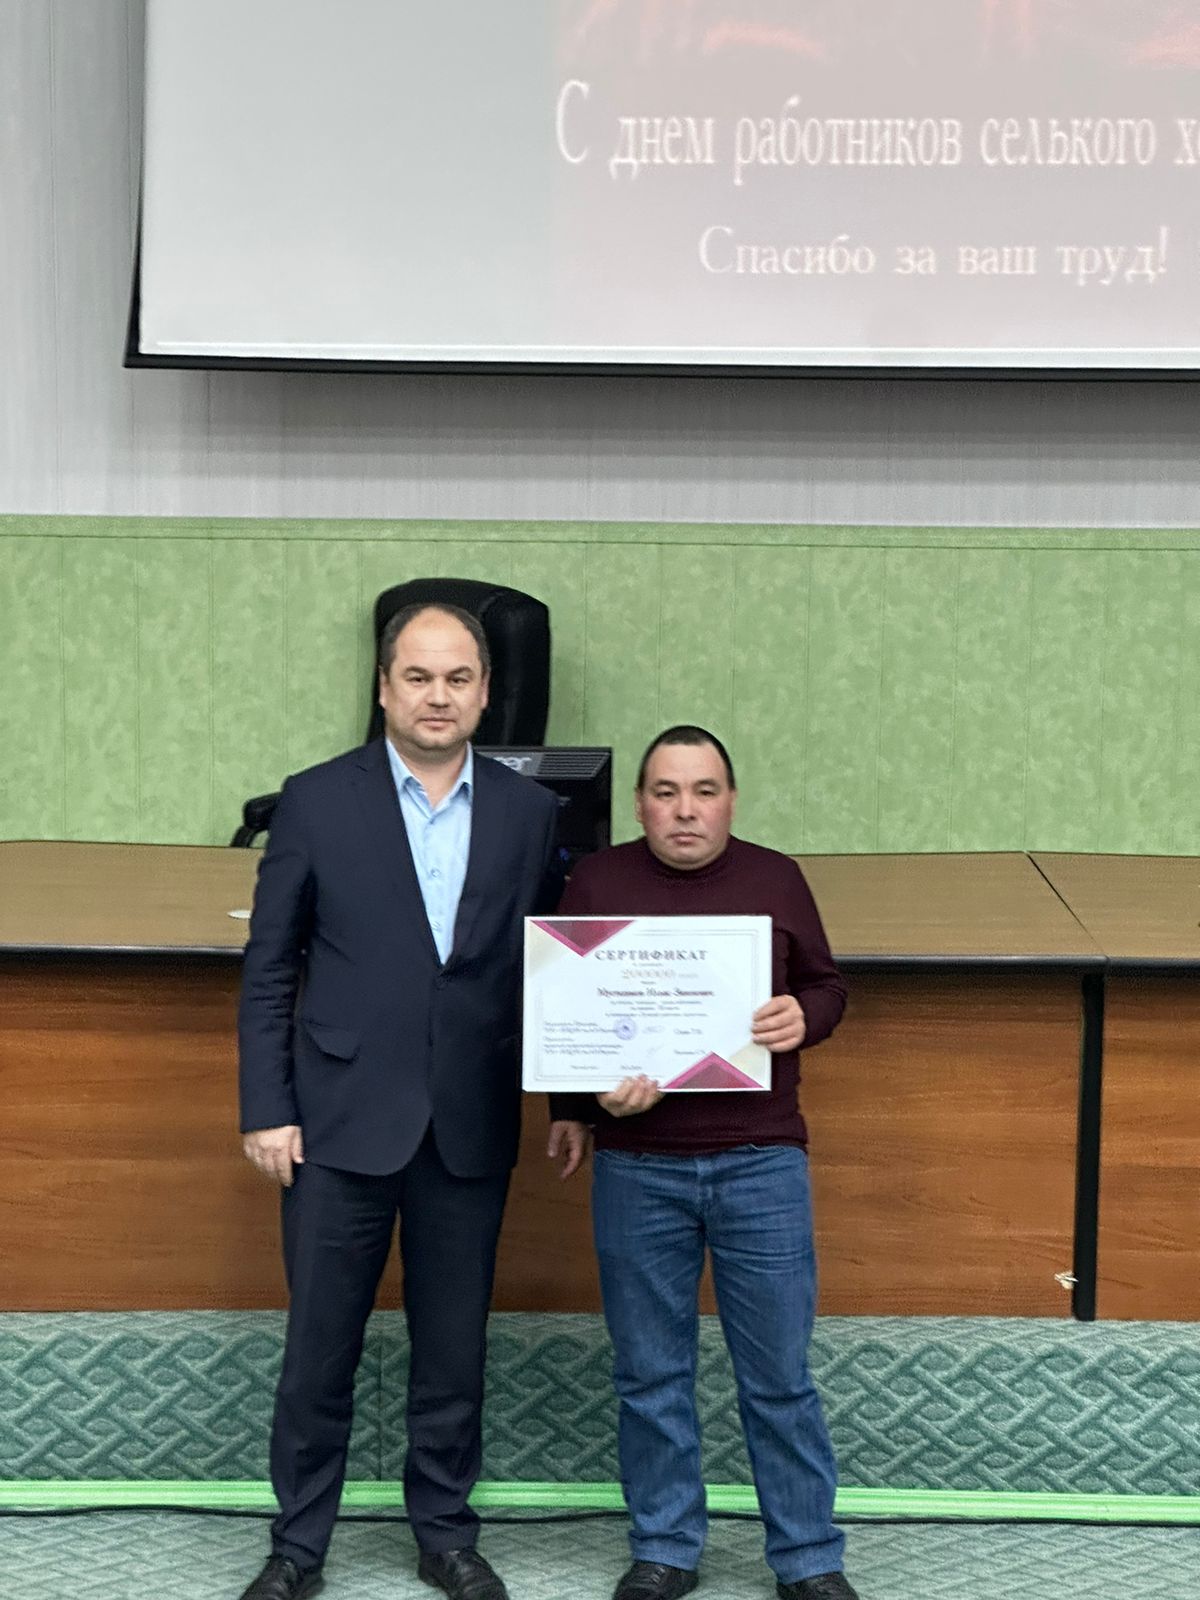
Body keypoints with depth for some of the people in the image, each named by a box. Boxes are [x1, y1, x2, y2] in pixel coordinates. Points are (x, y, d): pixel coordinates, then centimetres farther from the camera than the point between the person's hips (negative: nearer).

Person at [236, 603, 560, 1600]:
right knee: (319, 1349, 5)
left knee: (455, 1348, 11)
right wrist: (267, 1109, -5)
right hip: (343, 1121, -2)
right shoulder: (317, 803, -1)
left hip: (471, 1129, 2)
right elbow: (269, 971, 0)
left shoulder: (528, 813, 5)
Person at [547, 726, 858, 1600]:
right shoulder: (597, 881, 3)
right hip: (636, 1167, 1)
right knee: (650, 1374, 10)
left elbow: (827, 985, 11)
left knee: (780, 1374, 5)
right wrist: (577, 1107, -11)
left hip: (761, 1163, 0)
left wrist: (803, 1018, -12)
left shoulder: (774, 879, 3)